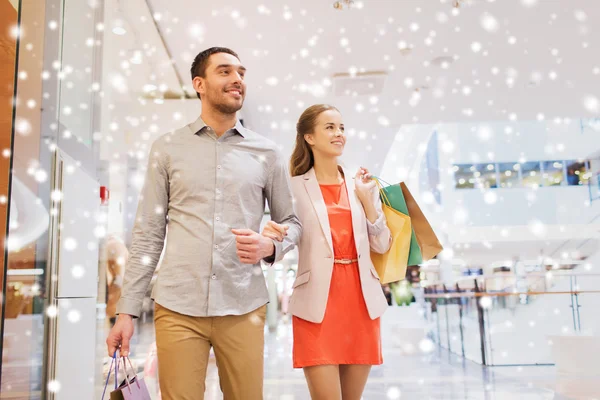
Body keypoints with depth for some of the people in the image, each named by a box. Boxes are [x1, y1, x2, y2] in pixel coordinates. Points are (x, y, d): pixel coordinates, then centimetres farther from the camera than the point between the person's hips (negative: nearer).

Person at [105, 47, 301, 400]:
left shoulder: (266, 152, 7)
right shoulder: (167, 148, 6)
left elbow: (291, 222, 13)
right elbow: (148, 234, 5)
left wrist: (269, 246, -10)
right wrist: (127, 310, 1)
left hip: (244, 308, 1)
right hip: (177, 308, 0)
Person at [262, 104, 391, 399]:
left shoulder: (362, 185, 9)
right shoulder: (295, 188, -2)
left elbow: (382, 246, 7)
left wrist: (367, 200, -3)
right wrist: (272, 238, -24)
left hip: (361, 300, 4)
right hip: (317, 304, -4)